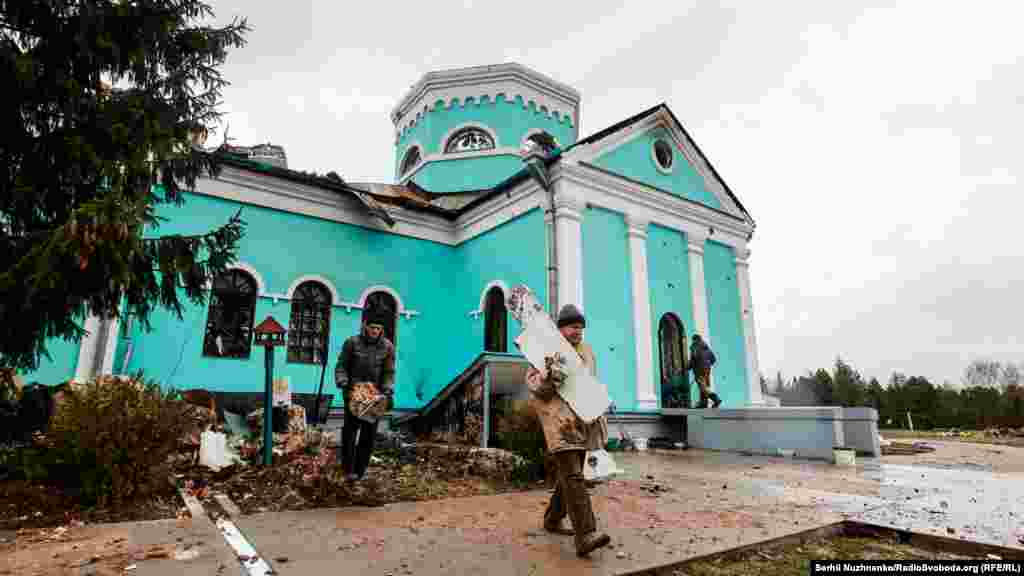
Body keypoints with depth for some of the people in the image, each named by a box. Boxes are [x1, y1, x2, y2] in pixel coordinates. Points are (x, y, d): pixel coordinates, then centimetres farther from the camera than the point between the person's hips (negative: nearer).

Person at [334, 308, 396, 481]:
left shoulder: (388, 347, -2)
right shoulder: (352, 342, -6)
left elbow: (389, 373, 1)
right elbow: (341, 366, -1)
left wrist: (388, 392, -12)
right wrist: (343, 384, -15)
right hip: (353, 393, -2)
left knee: (369, 433, 4)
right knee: (350, 429, -7)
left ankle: (360, 470, 16)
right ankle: (348, 468, 4)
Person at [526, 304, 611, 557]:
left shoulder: (587, 352, 16)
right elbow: (531, 382, -9)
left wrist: (601, 416, 19)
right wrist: (547, 379, -30)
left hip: (582, 422, 7)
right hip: (560, 423, -7)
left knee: (568, 475, 15)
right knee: (573, 476, -14)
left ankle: (552, 519, 32)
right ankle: (585, 535, -17)